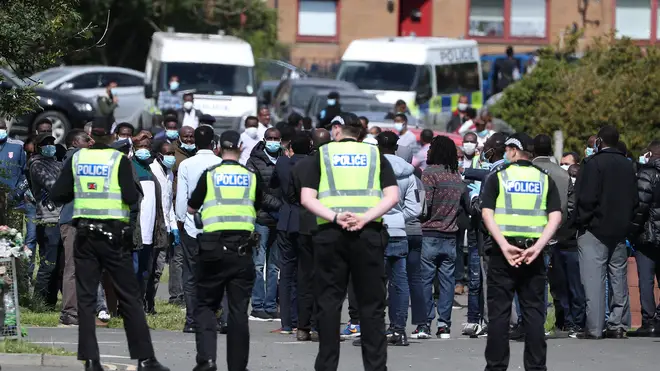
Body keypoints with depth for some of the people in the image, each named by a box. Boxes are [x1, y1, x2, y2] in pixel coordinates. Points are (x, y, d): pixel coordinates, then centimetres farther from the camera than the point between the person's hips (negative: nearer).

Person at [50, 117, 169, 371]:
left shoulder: (76, 159, 4)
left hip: (85, 235, 2)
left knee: (86, 298, 6)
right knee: (130, 298, 3)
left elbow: (57, 195, 3)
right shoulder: (118, 159, -6)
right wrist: (135, 191, 7)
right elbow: (131, 197, -14)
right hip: (113, 235, -2)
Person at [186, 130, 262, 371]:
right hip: (243, 247, 1)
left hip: (213, 245, -1)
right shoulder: (251, 176, 5)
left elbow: (191, 208, 10)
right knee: (239, 310, 5)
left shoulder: (209, 175, 1)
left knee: (205, 305, 8)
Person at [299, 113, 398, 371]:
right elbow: (392, 196, -2)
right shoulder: (375, 155, 12)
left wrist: (335, 217, -13)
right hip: (369, 233, 0)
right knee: (371, 305, 4)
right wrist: (365, 217, -11)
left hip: (330, 234, 0)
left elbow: (307, 198, -3)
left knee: (329, 303, 5)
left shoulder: (322, 155, 9)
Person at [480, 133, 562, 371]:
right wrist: (538, 247, -10)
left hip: (504, 251, -2)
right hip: (533, 253, 2)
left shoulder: (498, 177, 2)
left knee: (499, 312, 3)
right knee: (534, 311, 5)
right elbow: (556, 216, -2)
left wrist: (504, 246, -15)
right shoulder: (545, 180, 9)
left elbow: (487, 213, -9)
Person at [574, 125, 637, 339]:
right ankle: (618, 325, 12)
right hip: (620, 231, 6)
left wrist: (582, 221, -5)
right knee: (619, 277, 11)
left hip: (595, 230, -6)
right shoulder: (628, 166, 10)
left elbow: (585, 198, -16)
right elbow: (634, 199, 14)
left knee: (594, 279, -6)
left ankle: (594, 327, -9)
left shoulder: (593, 164, -12)